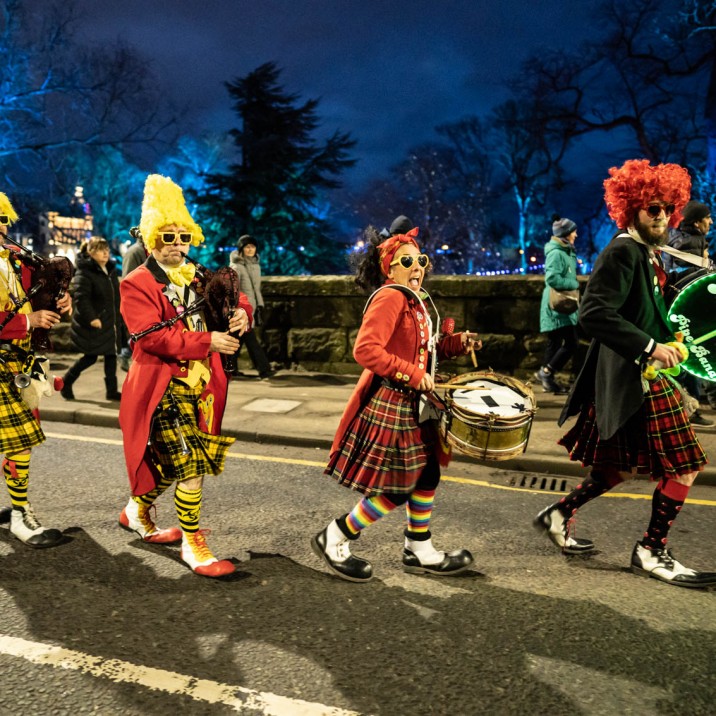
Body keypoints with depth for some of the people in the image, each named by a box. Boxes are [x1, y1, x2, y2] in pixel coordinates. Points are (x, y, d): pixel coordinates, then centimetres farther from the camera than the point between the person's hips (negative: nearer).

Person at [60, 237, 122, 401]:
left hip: (110, 322, 8)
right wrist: (91, 318, -27)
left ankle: (111, 390, 16)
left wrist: (118, 317, 16)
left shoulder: (111, 269, 11)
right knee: (90, 357, 1)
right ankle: (66, 382, 23)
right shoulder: (84, 272, -15)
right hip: (92, 324, -7)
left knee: (111, 354, 8)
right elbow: (80, 297, -22)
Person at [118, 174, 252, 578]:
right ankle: (193, 546, 8)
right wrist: (207, 342, -23)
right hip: (165, 387, -7)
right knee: (192, 466, -9)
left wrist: (241, 313, -14)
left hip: (200, 386, 7)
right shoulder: (137, 285, -8)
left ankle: (138, 513, 43)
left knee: (172, 464, 17)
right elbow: (152, 336, -19)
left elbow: (233, 299, 11)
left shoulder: (198, 279, 12)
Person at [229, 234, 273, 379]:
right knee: (250, 339, -8)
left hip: (253, 306, 8)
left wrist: (260, 306, 18)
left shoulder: (256, 265, 12)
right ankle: (264, 369, -7)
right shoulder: (236, 267, -10)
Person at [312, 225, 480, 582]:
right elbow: (365, 349, -27)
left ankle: (420, 552, 32)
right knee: (395, 491, -2)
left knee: (426, 475, 16)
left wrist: (456, 343, 8)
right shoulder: (390, 298, -16)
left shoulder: (416, 300, 15)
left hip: (413, 406, 10)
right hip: (388, 406, -10)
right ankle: (333, 539, 17)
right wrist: (412, 374, -26)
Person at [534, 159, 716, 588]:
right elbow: (595, 315, -26)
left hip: (645, 377, 10)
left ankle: (560, 515, 27)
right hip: (635, 380, -10)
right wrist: (650, 347, -25)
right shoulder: (622, 252, -15)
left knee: (627, 465, 18)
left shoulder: (647, 253, 15)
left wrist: (667, 341, 7)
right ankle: (652, 552, 13)